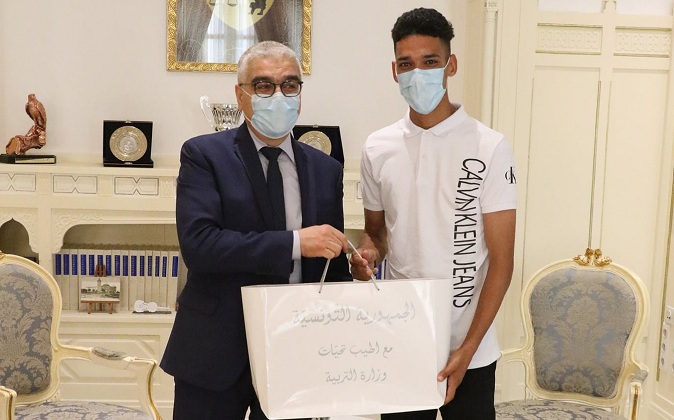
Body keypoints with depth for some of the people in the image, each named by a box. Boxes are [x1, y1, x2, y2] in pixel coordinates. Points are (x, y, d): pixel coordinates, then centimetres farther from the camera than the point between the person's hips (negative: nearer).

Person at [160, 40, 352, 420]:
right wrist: (294, 243, -25)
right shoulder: (204, 155, -5)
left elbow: (335, 267, 10)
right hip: (217, 352, -3)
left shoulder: (326, 169, 6)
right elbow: (198, 243, -19)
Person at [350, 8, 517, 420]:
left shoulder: (490, 148, -8)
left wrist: (467, 348, -14)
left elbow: (501, 261, -8)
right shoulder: (377, 149, 2)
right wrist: (368, 254, -9)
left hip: (467, 348, -3)